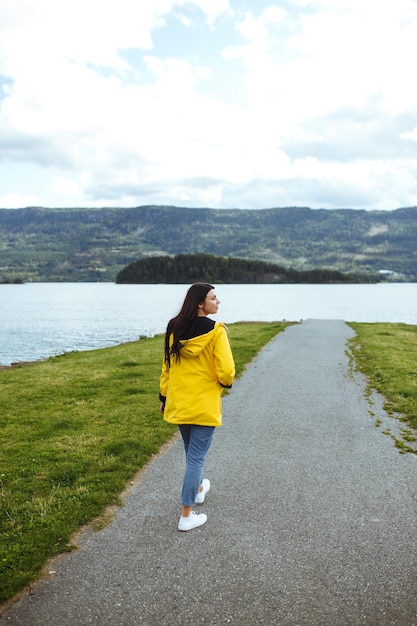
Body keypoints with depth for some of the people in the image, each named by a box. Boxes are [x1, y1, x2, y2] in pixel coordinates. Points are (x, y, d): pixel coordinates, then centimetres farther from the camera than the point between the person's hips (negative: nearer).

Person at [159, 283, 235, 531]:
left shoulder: (175, 329, -1)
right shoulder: (215, 332, -17)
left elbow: (167, 366, 6)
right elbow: (226, 371, -17)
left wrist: (163, 396, 15)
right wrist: (226, 383, 5)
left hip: (179, 402, 6)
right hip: (204, 404, -6)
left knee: (192, 452, 25)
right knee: (197, 457, 3)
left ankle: (198, 489, 48)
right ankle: (186, 515, 9)